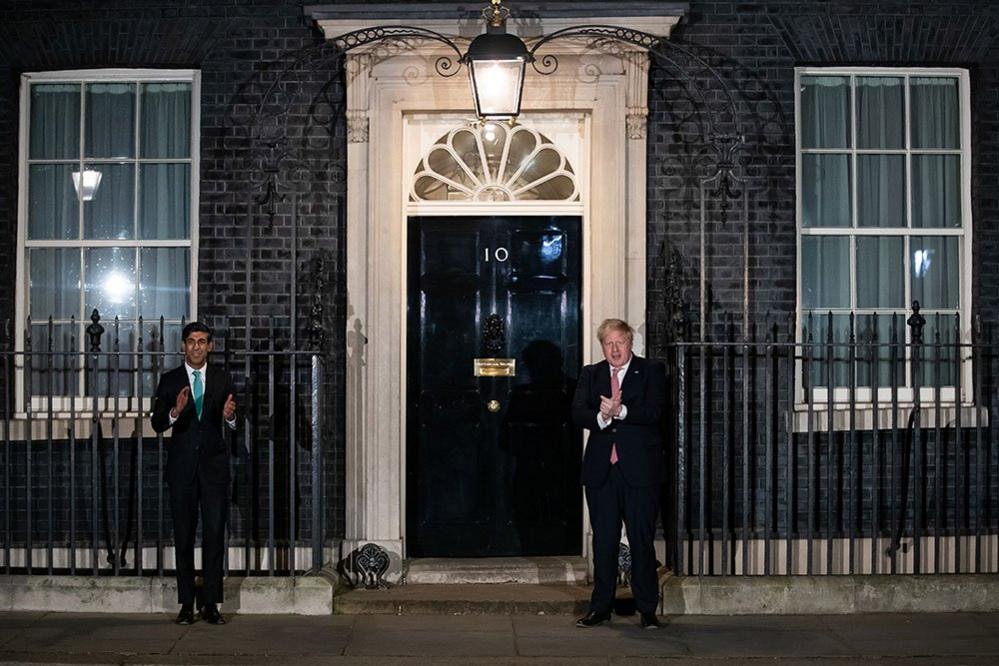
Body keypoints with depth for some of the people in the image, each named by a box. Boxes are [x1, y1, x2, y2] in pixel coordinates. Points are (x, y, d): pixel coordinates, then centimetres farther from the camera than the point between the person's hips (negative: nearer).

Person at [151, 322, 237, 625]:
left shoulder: (222, 379, 7)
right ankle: (186, 604, 8)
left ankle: (211, 604, 2)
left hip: (214, 463, 0)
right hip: (182, 464, 0)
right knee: (183, 535, 3)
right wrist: (175, 411, -24)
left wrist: (229, 416, -18)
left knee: (215, 533, -3)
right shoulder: (169, 380, 5)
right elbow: (157, 424, -3)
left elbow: (234, 426, 5)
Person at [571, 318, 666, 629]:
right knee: (603, 542, 9)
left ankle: (647, 609, 11)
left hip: (639, 469, -3)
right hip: (601, 470, 3)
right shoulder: (591, 374, 12)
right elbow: (577, 413, -2)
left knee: (642, 540, 2)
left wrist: (620, 411, -24)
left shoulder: (651, 371, 3)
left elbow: (654, 412, -11)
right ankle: (601, 608, 18)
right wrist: (601, 416, -22)